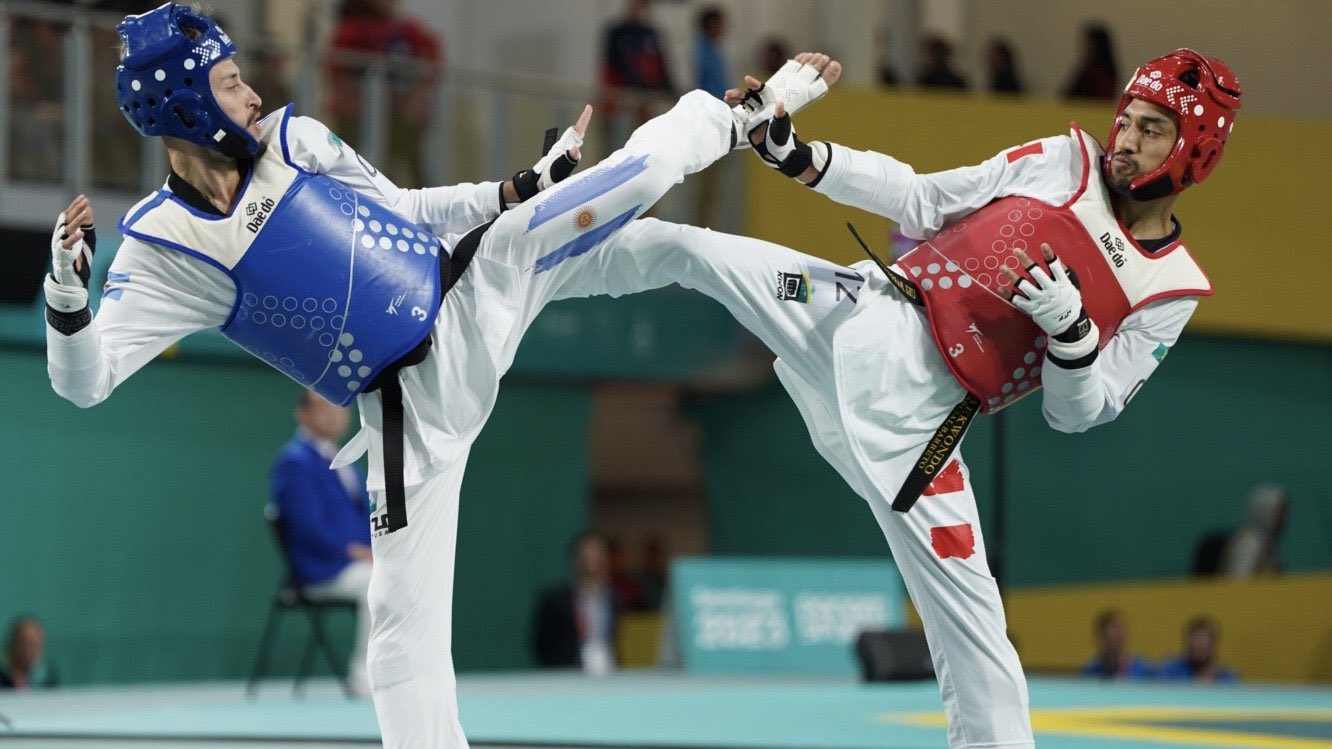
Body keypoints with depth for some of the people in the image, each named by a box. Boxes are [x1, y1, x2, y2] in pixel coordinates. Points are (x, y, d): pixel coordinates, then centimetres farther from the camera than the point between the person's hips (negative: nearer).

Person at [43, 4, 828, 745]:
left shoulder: (292, 140, -2)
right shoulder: (164, 251, -14)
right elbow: (84, 379, -20)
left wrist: (519, 192, 10)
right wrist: (67, 290, -38)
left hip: (476, 280, 4)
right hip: (412, 400, -4)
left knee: (638, 170, 3)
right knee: (406, 611, -7)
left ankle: (741, 115, 32)